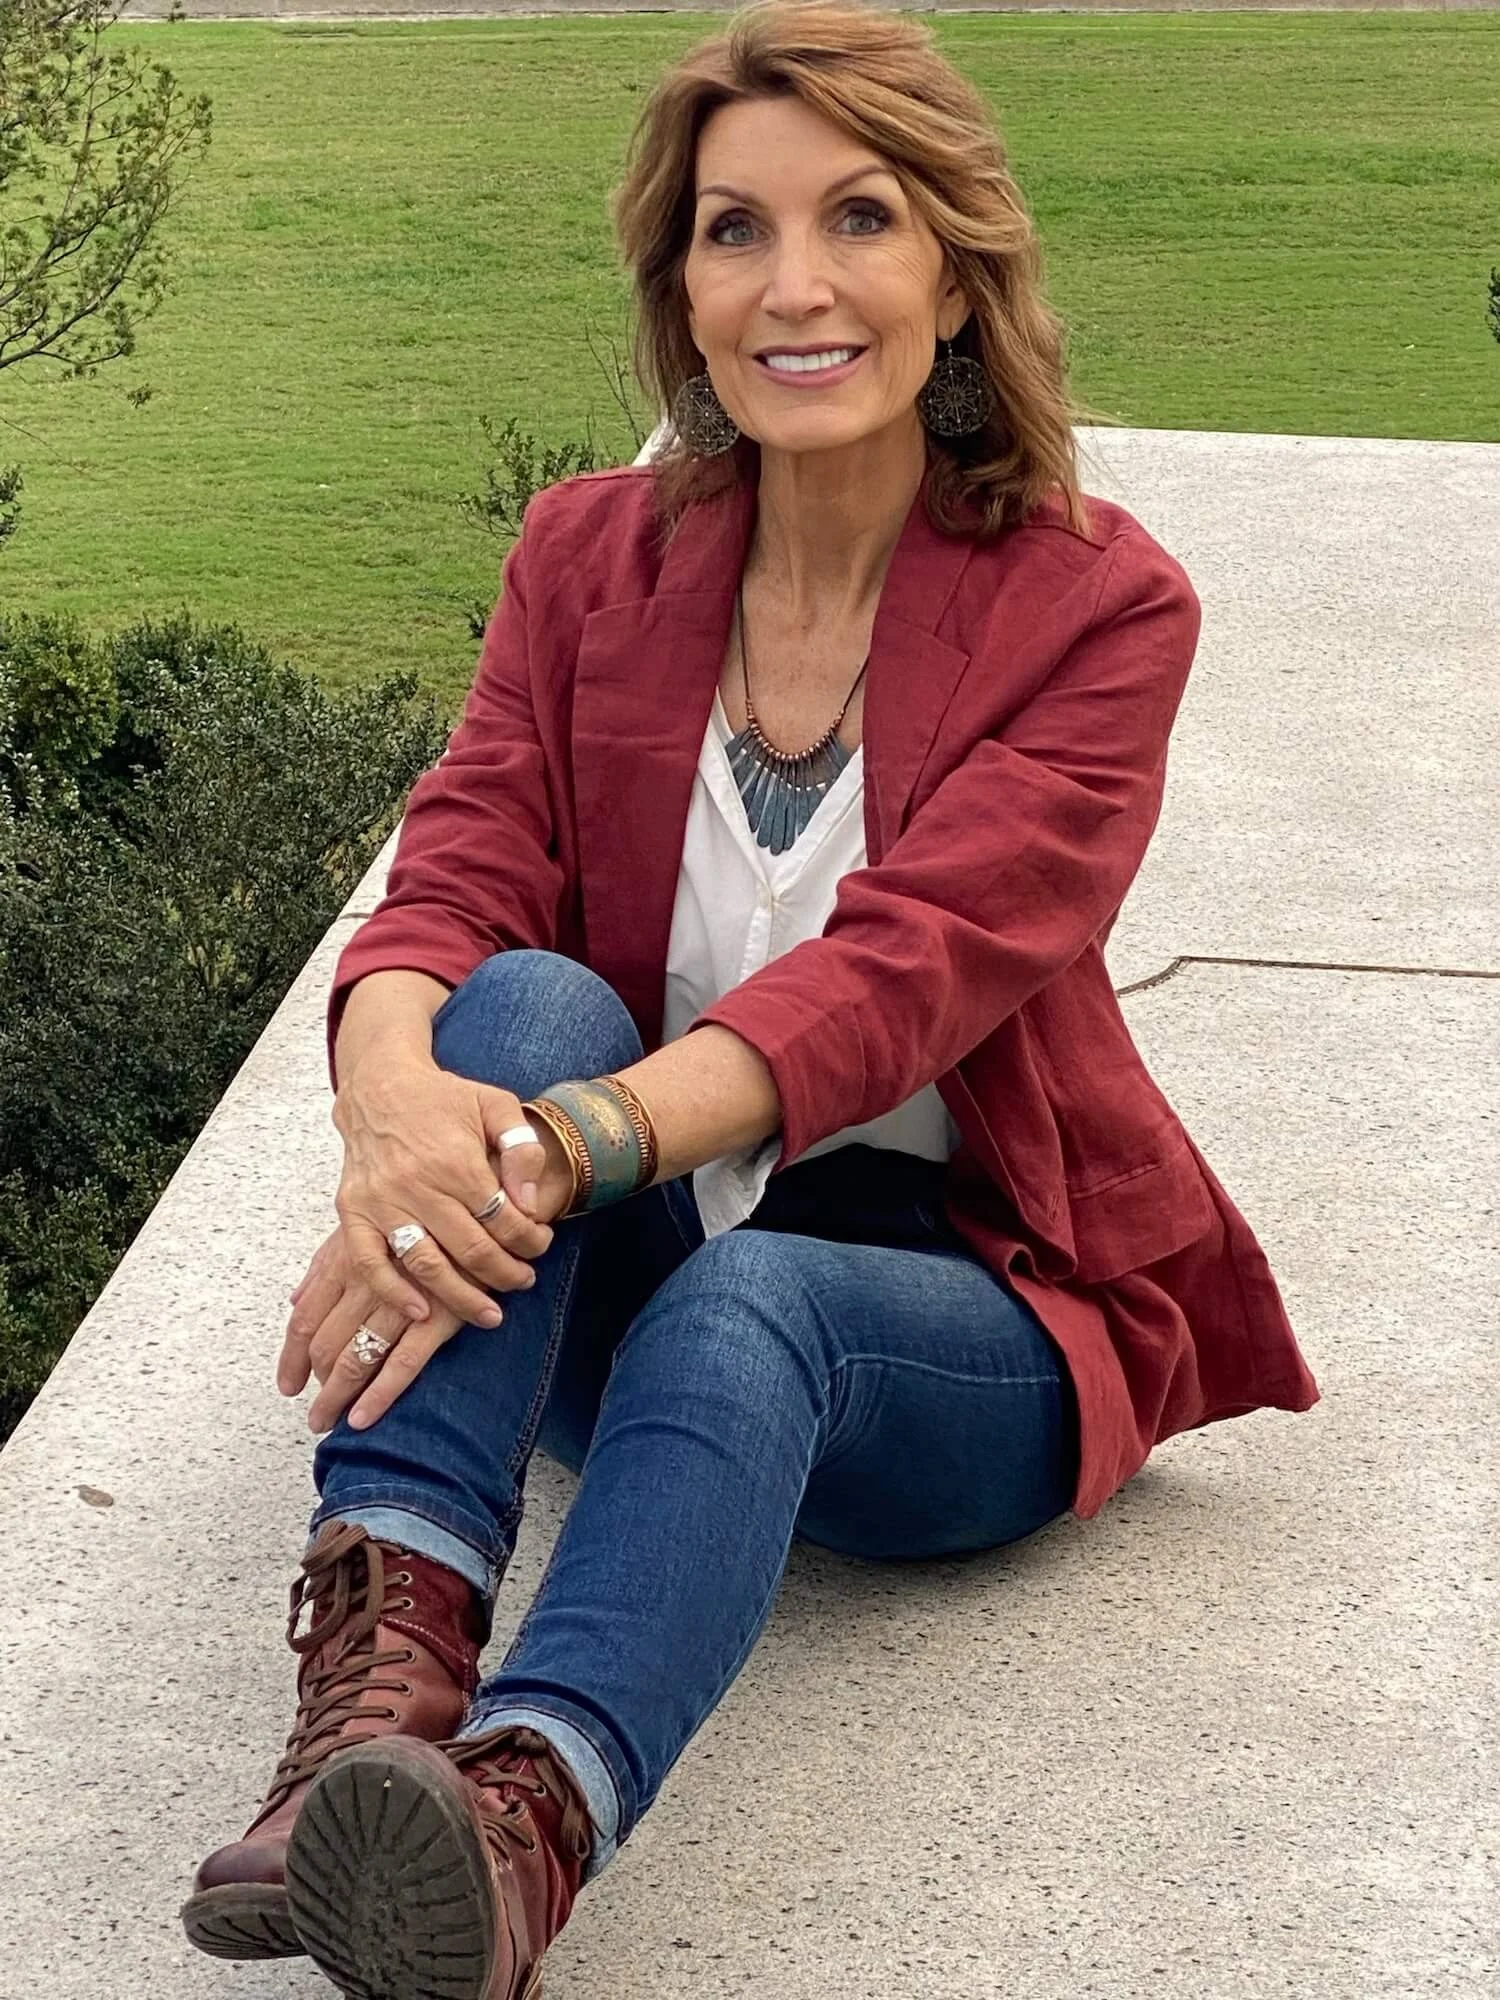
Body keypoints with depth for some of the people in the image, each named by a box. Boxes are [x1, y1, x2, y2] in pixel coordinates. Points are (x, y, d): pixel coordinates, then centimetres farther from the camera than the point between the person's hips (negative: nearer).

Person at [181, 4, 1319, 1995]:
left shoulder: (1096, 607, -9)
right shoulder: (591, 556, 3)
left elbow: (900, 970, -24)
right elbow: (457, 887, -10)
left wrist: (554, 1148, -41)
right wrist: (400, 1095, -37)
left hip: (959, 1290, -3)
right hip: (623, 1256, 3)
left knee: (742, 1307, -37)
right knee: (531, 1003, -29)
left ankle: (518, 1834, -63)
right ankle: (381, 1665, -47)